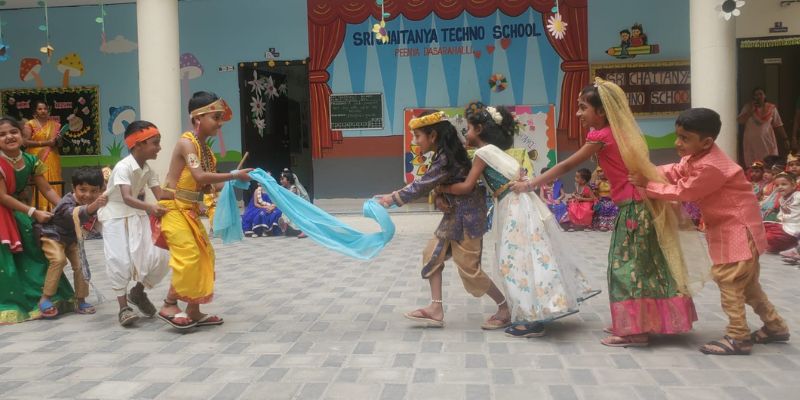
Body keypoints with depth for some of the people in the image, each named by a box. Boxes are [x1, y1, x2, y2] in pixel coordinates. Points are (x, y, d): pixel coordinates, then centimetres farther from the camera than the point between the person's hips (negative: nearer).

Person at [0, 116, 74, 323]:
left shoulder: (31, 161, -6)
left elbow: (47, 190, 0)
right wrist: (34, 212, -24)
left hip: (21, 213, 6)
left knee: (34, 255, 9)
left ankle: (40, 298, 22)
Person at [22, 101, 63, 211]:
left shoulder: (54, 124, 13)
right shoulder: (29, 124, 1)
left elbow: (59, 143, 20)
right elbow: (25, 142, -9)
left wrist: (58, 140, -5)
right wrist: (45, 143, -14)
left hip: (52, 160, 3)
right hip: (37, 160, -3)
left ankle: (54, 209, 3)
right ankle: (38, 209, -6)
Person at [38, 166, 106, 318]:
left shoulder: (94, 202, -17)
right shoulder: (67, 203, -36)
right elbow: (76, 213, -59)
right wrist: (94, 206, -78)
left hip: (72, 238, 6)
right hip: (53, 235, -6)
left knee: (81, 264, -4)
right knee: (59, 260, -27)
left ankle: (81, 301, 9)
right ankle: (45, 299, -16)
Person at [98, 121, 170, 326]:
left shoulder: (148, 170, 1)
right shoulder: (123, 167, -22)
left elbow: (160, 196, -8)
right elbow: (127, 197, -36)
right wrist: (150, 207, -54)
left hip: (137, 216, 7)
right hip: (116, 217, -7)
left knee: (159, 258, -3)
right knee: (120, 262, -15)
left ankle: (138, 292, 23)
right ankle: (123, 307, 1)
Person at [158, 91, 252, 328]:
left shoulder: (205, 148, 10)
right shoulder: (186, 143, -16)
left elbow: (206, 186, 10)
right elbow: (200, 177, -30)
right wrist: (234, 175, -26)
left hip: (190, 210, 9)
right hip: (174, 208, -9)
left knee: (204, 256, 9)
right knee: (189, 256, -14)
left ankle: (194, 311, 17)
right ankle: (169, 305, 1)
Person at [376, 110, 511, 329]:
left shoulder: (445, 159, -22)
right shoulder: (443, 155, 8)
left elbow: (422, 185, -20)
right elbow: (426, 185, 9)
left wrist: (393, 198, -14)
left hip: (467, 216, -10)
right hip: (454, 215, 10)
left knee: (469, 268, -3)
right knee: (432, 254, 9)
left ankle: (505, 310, 12)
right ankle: (436, 310, 12)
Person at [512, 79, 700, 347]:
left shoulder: (602, 136, -14)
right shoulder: (617, 131, 11)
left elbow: (567, 166, -10)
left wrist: (529, 185, -5)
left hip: (633, 207, -9)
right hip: (638, 205, 9)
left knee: (628, 264, -4)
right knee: (634, 264, 14)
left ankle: (635, 330, 2)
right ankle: (631, 323, 22)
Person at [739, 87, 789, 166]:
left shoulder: (771, 108, 2)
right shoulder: (748, 107, 1)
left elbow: (778, 125, 5)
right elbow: (739, 121, -10)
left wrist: (785, 139, 3)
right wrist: (751, 110, -15)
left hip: (767, 142, 1)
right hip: (751, 143, 0)